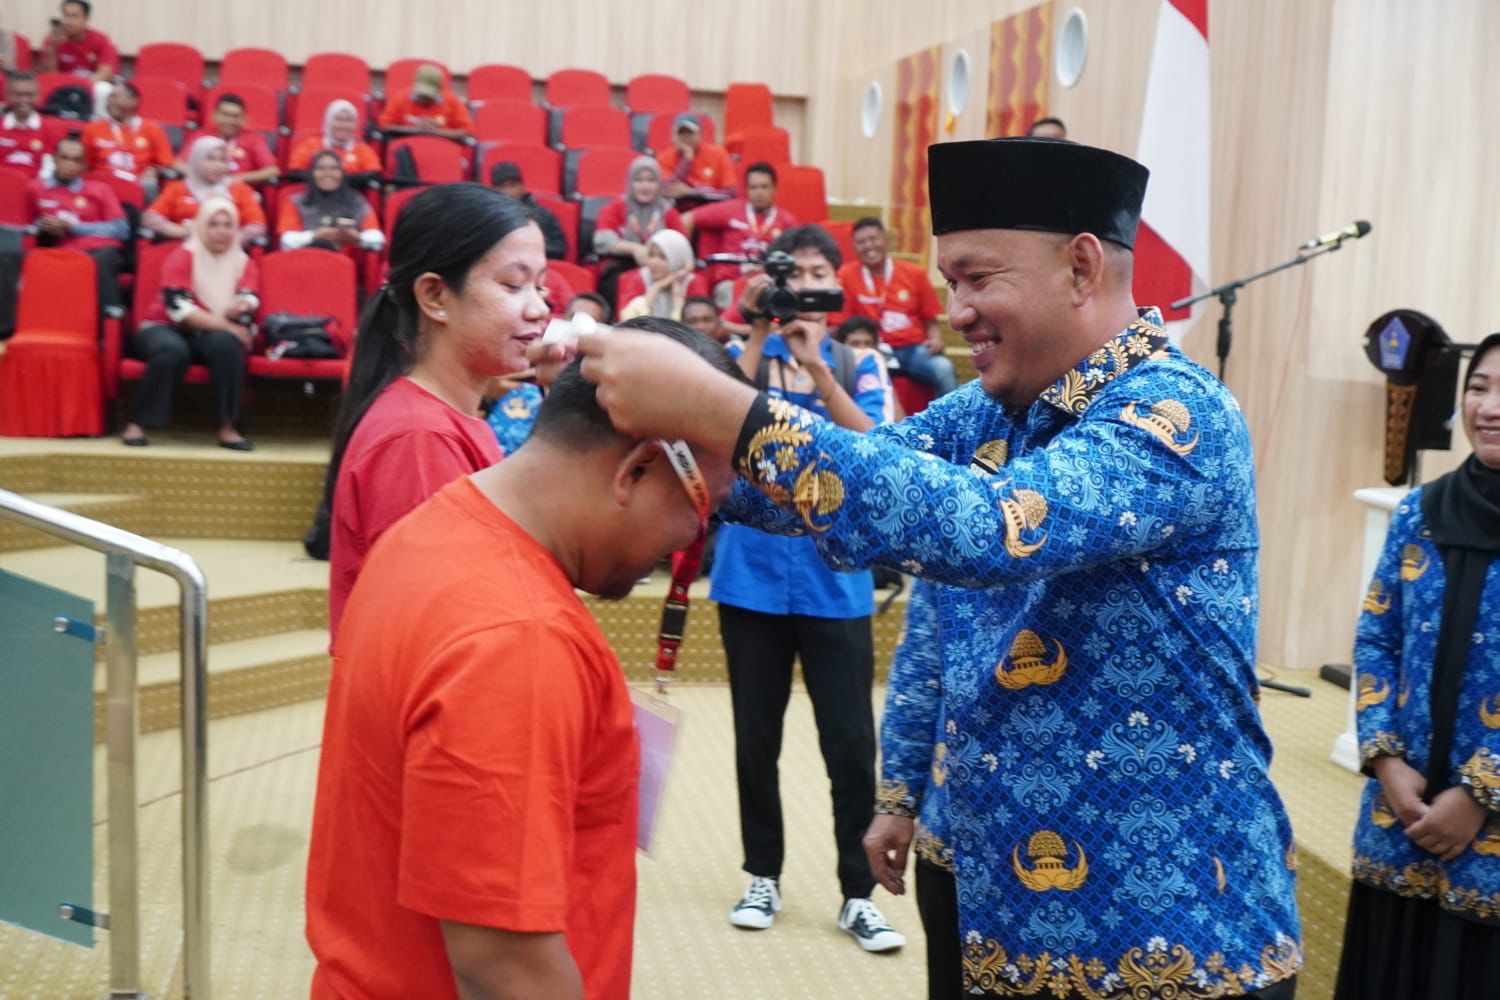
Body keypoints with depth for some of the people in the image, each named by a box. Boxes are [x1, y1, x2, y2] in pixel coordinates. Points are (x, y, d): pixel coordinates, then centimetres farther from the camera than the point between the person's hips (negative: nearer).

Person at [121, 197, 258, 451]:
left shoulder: (244, 264, 7)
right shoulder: (182, 257, -5)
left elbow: (247, 308, -7)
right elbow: (178, 307, -17)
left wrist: (240, 311, -33)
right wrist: (227, 324, -24)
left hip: (213, 335, 2)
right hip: (166, 328, -2)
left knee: (226, 342, -33)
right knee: (173, 350, -37)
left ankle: (228, 427, -29)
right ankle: (137, 423, -25)